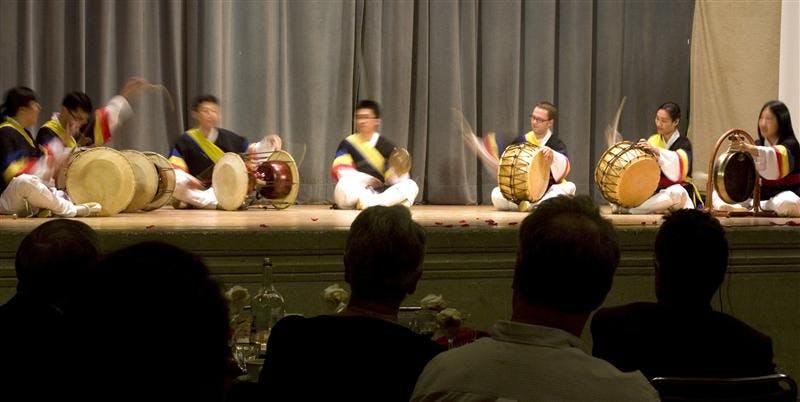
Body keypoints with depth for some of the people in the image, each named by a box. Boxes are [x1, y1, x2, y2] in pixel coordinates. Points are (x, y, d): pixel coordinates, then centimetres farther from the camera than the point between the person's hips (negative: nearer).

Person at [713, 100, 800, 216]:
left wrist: (749, 148, -46)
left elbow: (778, 157, -33)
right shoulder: (758, 144, 12)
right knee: (717, 194, -6)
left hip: (785, 195, -6)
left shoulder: (790, 145, -8)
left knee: (786, 203, -42)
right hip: (761, 196, 6)